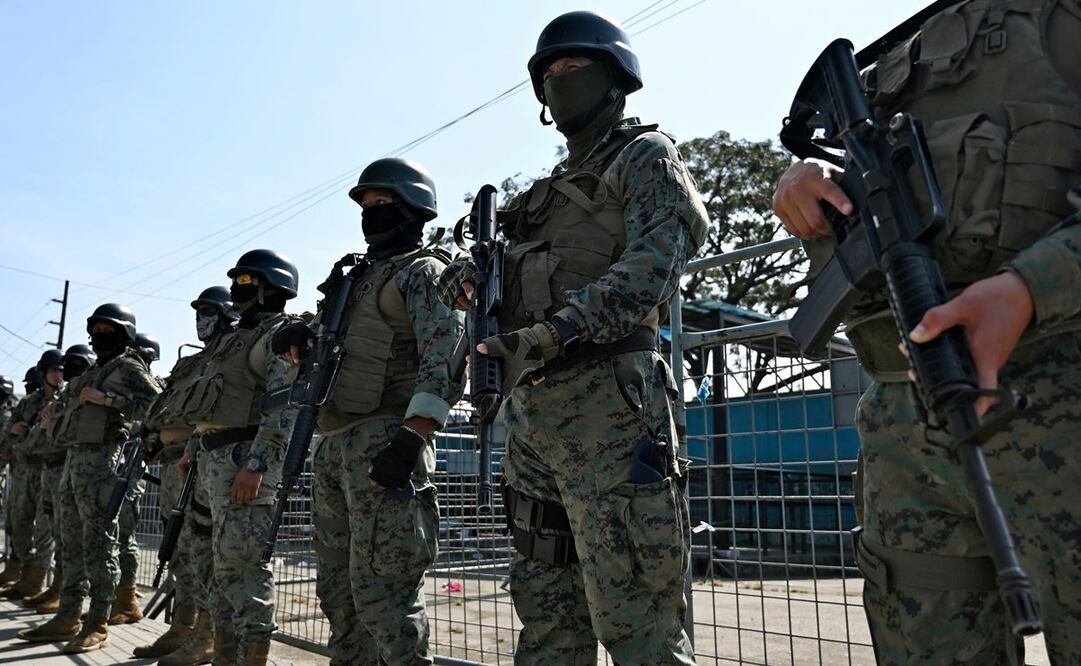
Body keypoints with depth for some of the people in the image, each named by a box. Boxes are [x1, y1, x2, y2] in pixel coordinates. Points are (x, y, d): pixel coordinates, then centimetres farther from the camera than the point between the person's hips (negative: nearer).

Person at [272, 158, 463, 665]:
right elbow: (321, 336, 28)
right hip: (332, 447, 9)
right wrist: (296, 335, 3)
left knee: (381, 594, -10)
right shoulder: (356, 277, 26)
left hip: (384, 443, -9)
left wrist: (411, 437, -26)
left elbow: (444, 359, -15)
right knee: (339, 593, 13)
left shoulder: (422, 270, 0)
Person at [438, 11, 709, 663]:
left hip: (605, 399, -8)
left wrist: (560, 327, -24)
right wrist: (474, 271, 3)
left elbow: (655, 259, -13)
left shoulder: (646, 155, 5)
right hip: (532, 407, 9)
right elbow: (520, 268, 26)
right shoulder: (554, 188, 28)